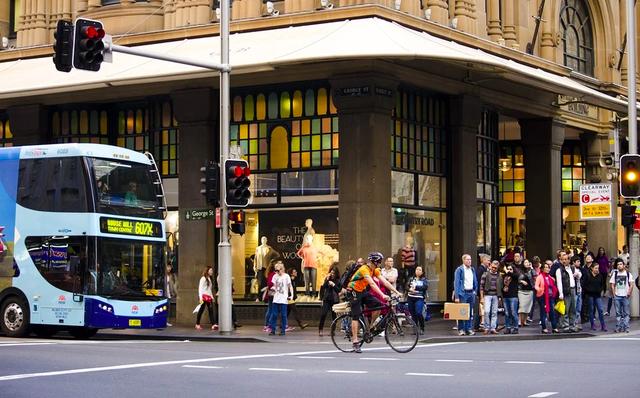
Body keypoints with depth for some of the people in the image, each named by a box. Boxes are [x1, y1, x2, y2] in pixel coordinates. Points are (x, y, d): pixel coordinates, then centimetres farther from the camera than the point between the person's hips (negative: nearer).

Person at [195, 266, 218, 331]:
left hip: (209, 297, 7)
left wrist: (212, 297, 15)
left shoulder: (209, 279, 19)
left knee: (211, 310, -5)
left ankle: (213, 324, -16)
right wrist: (200, 297, -17)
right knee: (201, 310, 0)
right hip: (204, 296, -7)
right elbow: (200, 288, -10)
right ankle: (197, 324, 12)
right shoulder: (203, 278, -5)